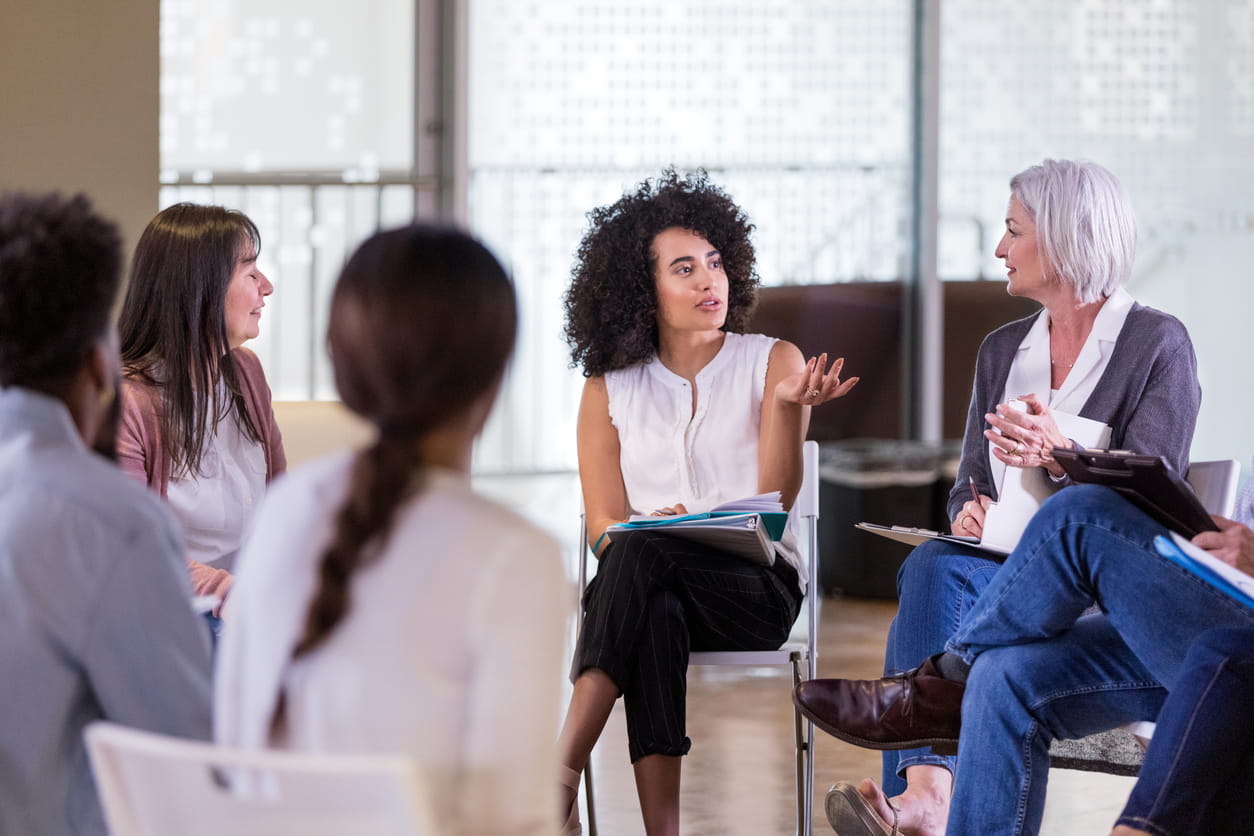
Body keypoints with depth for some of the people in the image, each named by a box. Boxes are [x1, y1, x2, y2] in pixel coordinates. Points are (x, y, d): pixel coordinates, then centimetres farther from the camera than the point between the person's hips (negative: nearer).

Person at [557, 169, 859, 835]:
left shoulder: (772, 362, 10)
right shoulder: (609, 388, 14)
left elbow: (776, 499, -2)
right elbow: (603, 524, 8)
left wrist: (787, 402, -18)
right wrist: (642, 531, -15)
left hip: (755, 586, -1)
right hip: (642, 581, 1)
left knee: (642, 559, -35)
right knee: (655, 617, -38)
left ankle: (558, 778, -43)